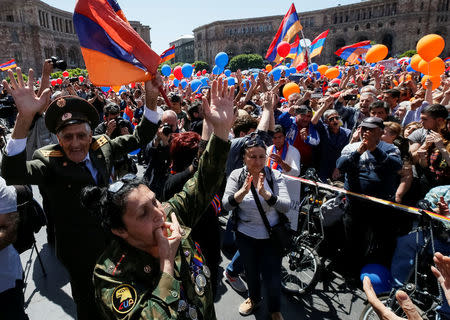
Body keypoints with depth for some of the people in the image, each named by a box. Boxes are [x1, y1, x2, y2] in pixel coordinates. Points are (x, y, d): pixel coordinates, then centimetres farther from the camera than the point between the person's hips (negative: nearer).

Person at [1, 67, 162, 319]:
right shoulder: (50, 161, -19)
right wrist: (25, 117, -49)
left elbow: (140, 138, -4)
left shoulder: (102, 147, -6)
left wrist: (151, 98, -17)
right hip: (81, 255, -4)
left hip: (112, 241, 4)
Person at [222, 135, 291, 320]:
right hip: (245, 235, 2)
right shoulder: (237, 175, -9)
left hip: (271, 236, -1)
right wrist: (243, 191, -34)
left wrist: (265, 193, -35)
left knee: (272, 279, 3)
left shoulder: (275, 176, -11)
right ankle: (254, 298, 54)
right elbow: (226, 204, -16)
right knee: (251, 272, 22)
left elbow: (286, 206, -19)